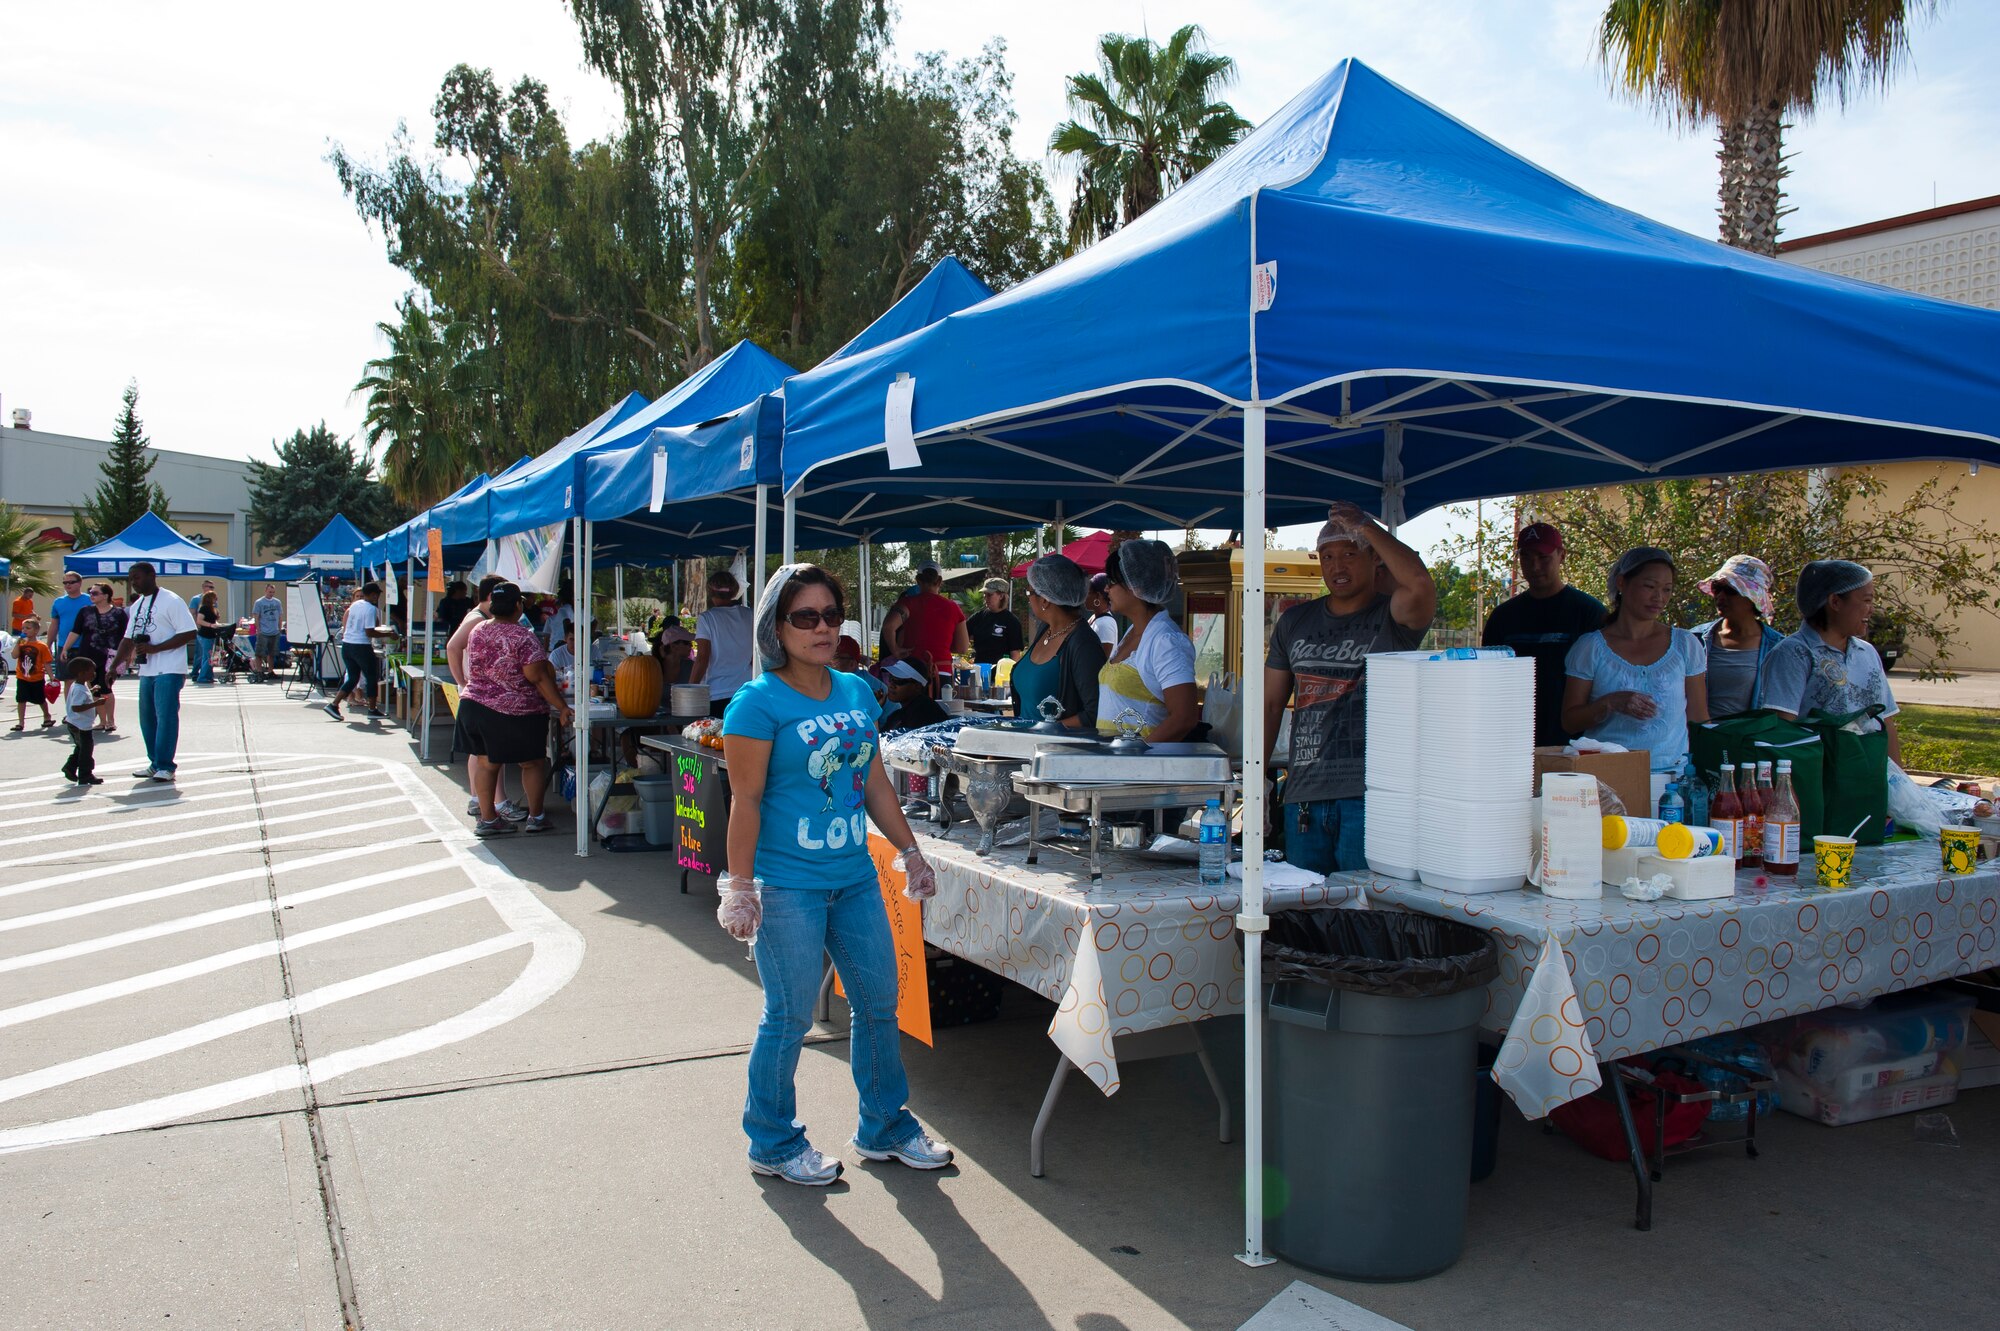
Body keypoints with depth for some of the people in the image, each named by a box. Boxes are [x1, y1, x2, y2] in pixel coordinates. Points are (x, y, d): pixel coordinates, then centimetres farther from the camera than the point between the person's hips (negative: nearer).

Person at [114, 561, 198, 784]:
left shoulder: (171, 601, -9)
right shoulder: (137, 605, 16)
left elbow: (189, 633, -15)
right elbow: (128, 639, 21)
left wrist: (155, 648, -18)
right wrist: (114, 666, 14)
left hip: (169, 671, -8)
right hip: (146, 671, 8)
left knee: (166, 717, -9)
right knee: (147, 719, 11)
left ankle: (165, 767, -5)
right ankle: (155, 763, 20)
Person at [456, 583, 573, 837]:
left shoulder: (477, 632, 4)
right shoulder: (523, 637, -16)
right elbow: (538, 677, -18)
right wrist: (562, 708, -14)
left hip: (474, 706, 6)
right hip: (517, 712, -6)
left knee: (486, 762, 11)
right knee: (533, 763, 9)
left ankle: (487, 818, 13)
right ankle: (535, 817, 15)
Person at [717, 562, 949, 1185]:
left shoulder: (857, 692, 9)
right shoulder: (758, 702, -11)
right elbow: (745, 801, -12)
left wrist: (910, 851, 14)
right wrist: (740, 887, -14)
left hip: (855, 877, 7)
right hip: (788, 886, -7)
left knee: (879, 1003, 14)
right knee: (789, 1017, 4)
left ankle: (884, 1127, 32)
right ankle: (774, 1144, 24)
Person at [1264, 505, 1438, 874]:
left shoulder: (1391, 618, 0)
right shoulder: (1295, 621, 15)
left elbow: (1420, 583, -25)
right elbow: (1271, 705, 16)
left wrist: (1366, 526, -13)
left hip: (1370, 793, -4)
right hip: (1303, 796, 5)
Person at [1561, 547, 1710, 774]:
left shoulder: (1686, 646, 12)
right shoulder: (1590, 647, 5)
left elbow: (1699, 720, 15)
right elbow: (1569, 722, 5)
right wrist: (1611, 704, -10)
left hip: (1672, 772, 1)